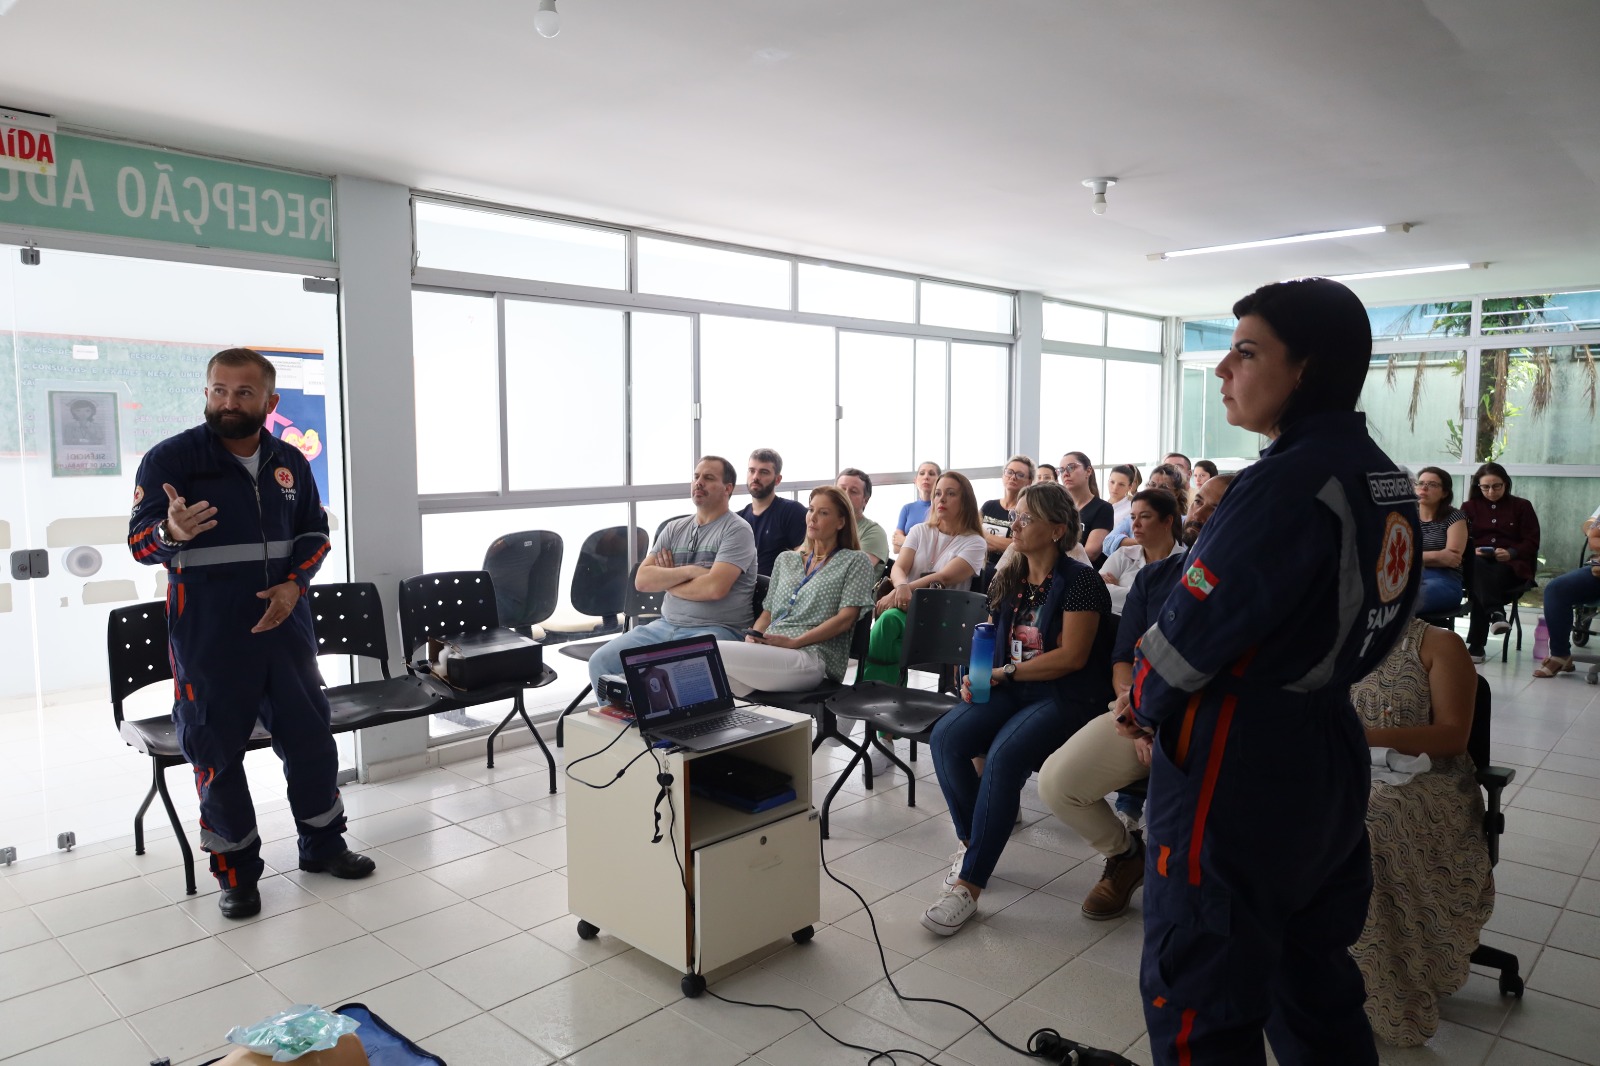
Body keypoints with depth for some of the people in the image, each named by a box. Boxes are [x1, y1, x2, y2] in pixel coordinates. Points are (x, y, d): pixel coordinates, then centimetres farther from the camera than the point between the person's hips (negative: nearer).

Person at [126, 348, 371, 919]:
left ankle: (322, 844, 29)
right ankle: (236, 870, 21)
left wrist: (295, 584, -5)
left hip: (284, 624, 4)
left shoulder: (290, 463, 7)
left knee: (311, 737, 11)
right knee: (217, 751, 4)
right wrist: (171, 532, -34)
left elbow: (315, 530, 13)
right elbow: (140, 542, -10)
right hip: (208, 637, -4)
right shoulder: (170, 458, -7)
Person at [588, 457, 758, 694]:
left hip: (716, 631, -6)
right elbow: (642, 580, 3)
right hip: (665, 625, 7)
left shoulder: (737, 530, -5)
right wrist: (687, 571, -11)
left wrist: (666, 580, -3)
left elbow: (714, 588, -19)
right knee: (600, 662, -7)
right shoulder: (674, 528, 14)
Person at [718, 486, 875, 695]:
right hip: (770, 652, 5)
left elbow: (845, 618, -2)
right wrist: (754, 636, -1)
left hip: (812, 656, -5)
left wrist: (793, 642, -12)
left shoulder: (855, 561, 10)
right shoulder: (785, 560, 27)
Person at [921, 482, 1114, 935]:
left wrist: (1006, 672, -14)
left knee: (1004, 756, -32)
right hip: (1010, 690, 6)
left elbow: (1072, 657, -14)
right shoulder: (1008, 580, 13)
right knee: (946, 737, -21)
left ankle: (969, 884, -25)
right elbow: (990, 642, 19)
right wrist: (975, 676, -2)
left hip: (1065, 696, -6)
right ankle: (972, 840, 1)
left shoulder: (1079, 582, -7)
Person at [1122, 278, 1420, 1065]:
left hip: (1237, 772, -9)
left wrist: (1143, 704, -2)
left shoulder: (1287, 484, -22)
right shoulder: (1385, 480, 5)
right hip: (1331, 754, 9)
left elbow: (1188, 634, -21)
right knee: (1314, 978, 24)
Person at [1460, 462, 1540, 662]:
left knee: (1485, 582, -37)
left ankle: (1475, 646, -38)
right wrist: (1472, 551, -17)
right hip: (1478, 564, 1)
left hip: (1512, 566, -1)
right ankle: (1496, 614, -54)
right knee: (1476, 565, -39)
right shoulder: (1469, 507, 17)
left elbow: (1532, 543, 5)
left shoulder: (1522, 506, 14)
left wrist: (1511, 553, -16)